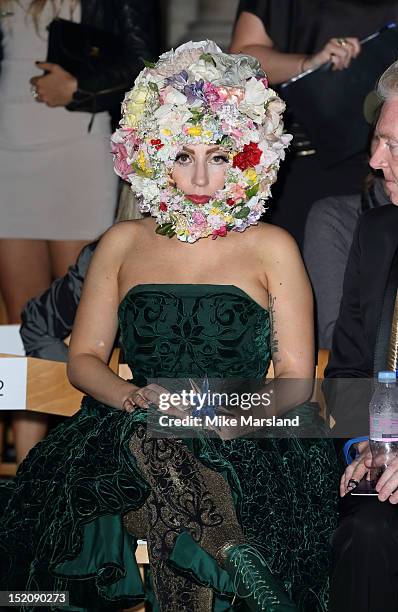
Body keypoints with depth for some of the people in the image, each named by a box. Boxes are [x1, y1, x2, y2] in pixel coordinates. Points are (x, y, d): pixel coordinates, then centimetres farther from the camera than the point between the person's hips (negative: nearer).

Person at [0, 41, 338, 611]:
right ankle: (232, 559, -20)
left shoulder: (272, 248, 8)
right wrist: (134, 398, -9)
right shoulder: (123, 243, 14)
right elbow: (84, 357, 12)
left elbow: (295, 376, 4)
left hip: (243, 444, -2)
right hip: (131, 432, 2)